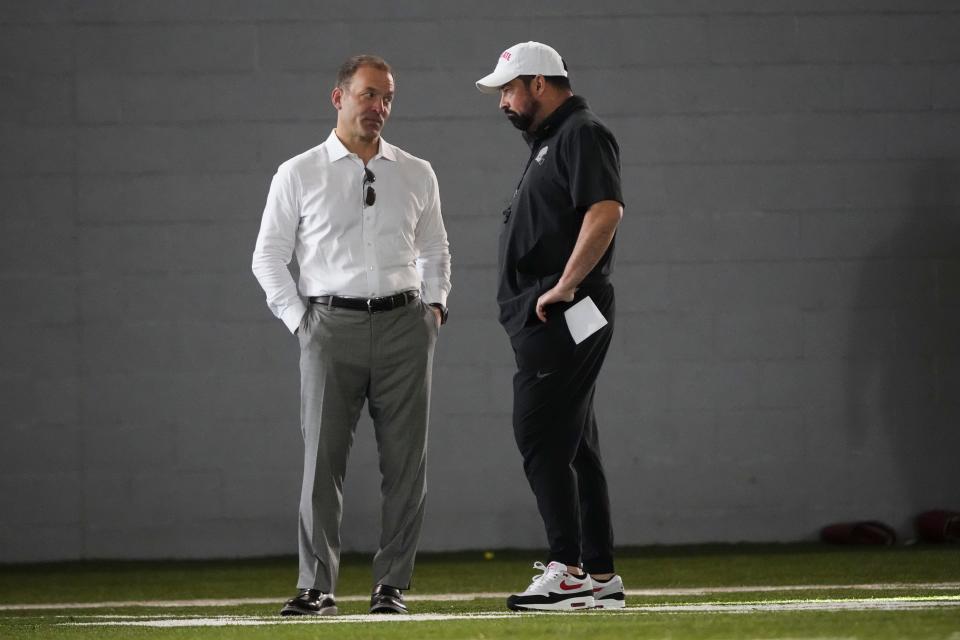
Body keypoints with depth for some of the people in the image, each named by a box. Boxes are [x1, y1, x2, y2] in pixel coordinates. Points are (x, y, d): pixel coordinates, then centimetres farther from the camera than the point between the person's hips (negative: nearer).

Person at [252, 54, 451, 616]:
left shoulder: (417, 175, 13)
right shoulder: (298, 175, 5)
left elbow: (434, 249, 24)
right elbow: (269, 257, 8)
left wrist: (435, 304, 9)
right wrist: (300, 320, 0)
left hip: (405, 323, 2)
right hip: (332, 324, -2)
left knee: (406, 461, -1)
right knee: (323, 459, -7)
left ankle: (392, 585, 4)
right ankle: (317, 588, -5)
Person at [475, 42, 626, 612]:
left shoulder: (583, 135, -10)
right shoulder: (550, 142, 23)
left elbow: (606, 211, -24)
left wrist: (563, 287, -23)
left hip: (563, 317, -11)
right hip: (547, 323, 11)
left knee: (542, 437, -14)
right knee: (574, 444, 10)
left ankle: (568, 570, -17)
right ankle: (600, 577, 12)